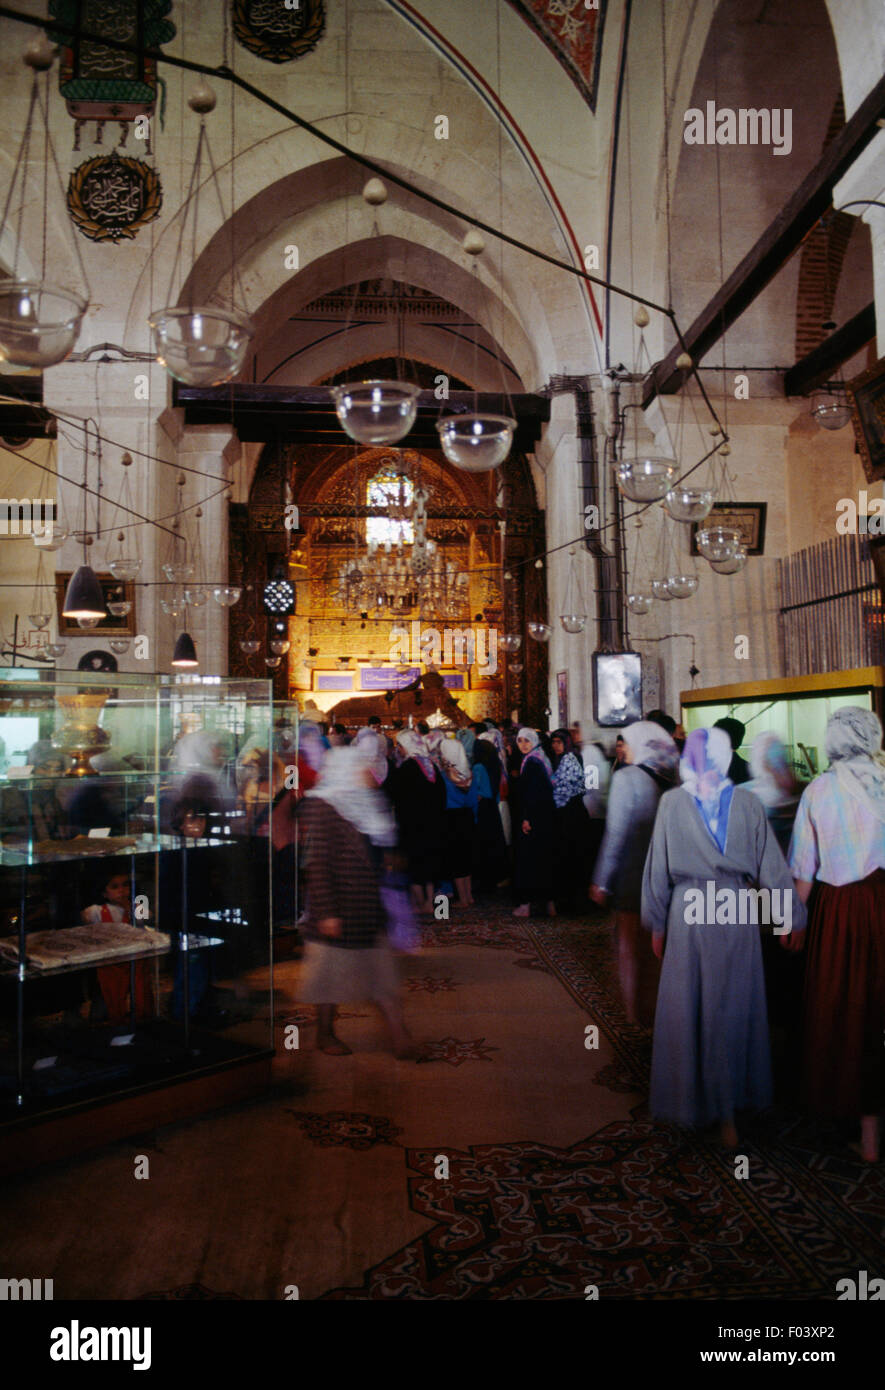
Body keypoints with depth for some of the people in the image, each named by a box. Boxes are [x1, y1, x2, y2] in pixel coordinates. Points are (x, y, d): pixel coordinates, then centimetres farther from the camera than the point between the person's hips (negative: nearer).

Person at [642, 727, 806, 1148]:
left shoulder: (672, 802, -6)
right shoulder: (747, 802, -4)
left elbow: (658, 870, -1)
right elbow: (771, 866, -1)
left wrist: (657, 925, 8)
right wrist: (788, 916, 8)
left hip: (687, 913, -1)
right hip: (736, 913, 1)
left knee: (687, 1009, 12)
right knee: (733, 1010, 13)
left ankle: (692, 1101, 22)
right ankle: (729, 1107, 22)